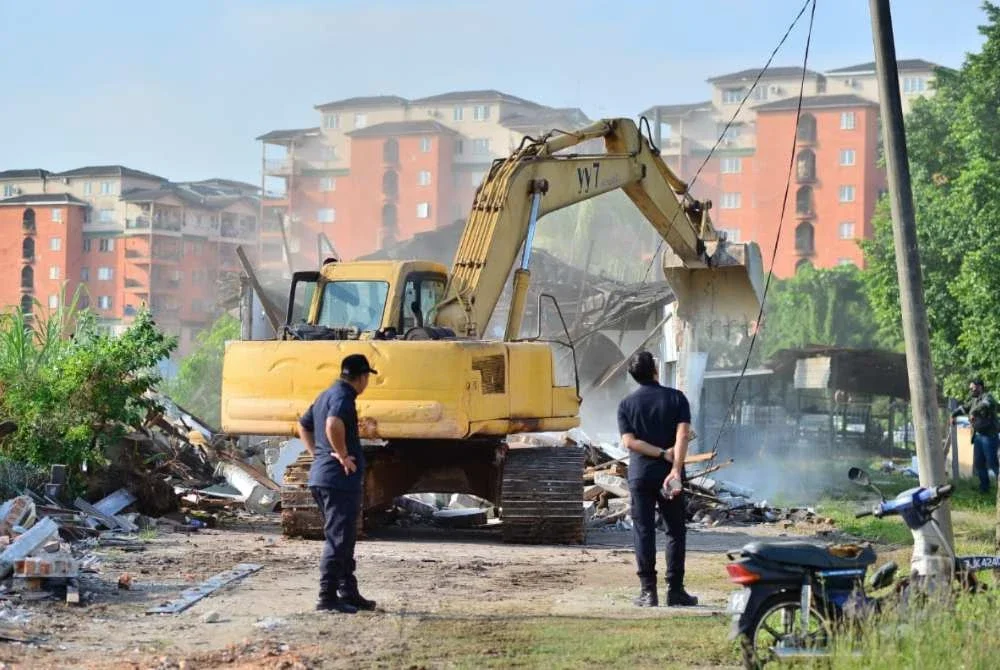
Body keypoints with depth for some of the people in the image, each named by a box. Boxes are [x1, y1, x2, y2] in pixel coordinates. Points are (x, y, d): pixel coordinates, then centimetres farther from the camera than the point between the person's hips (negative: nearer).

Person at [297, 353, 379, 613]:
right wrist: (342, 455, -22)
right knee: (338, 539, -7)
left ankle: (348, 592, 23)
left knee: (344, 538, 17)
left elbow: (303, 425, 30)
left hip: (321, 476, 10)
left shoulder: (326, 395, 18)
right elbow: (334, 424, -33)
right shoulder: (343, 397, -13)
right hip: (340, 478, -10)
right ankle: (328, 597, -6)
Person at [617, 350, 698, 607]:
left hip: (640, 475, 0)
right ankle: (675, 590, 7)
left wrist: (664, 453, -9)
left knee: (644, 532, 3)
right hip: (669, 474, 0)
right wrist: (675, 468, -19)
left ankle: (648, 591, 0)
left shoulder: (627, 404, 2)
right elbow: (683, 435, -13)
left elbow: (629, 442, -8)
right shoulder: (676, 398, 0)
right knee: (676, 531, 8)